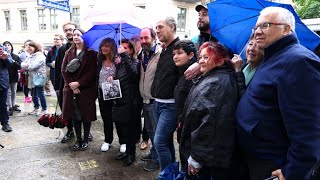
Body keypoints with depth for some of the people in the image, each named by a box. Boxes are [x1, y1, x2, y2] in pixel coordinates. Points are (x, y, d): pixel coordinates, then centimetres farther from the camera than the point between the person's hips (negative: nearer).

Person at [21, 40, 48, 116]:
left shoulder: (40, 56, -11)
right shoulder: (30, 56, 17)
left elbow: (33, 66, -20)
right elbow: (22, 64, 9)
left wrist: (26, 67, -2)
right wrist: (27, 65, -12)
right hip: (32, 78, 9)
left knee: (40, 94, -3)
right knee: (34, 94, 14)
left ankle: (44, 109, 7)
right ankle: (36, 108, 26)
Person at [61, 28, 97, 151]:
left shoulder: (91, 53, -3)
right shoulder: (69, 52, 10)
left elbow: (92, 72, -10)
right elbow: (64, 70, 4)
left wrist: (78, 83, -15)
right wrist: (71, 84, -9)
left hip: (86, 89, -4)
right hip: (71, 89, 4)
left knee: (86, 114, 4)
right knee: (75, 114, 8)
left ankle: (86, 139, 18)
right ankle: (78, 139, 21)